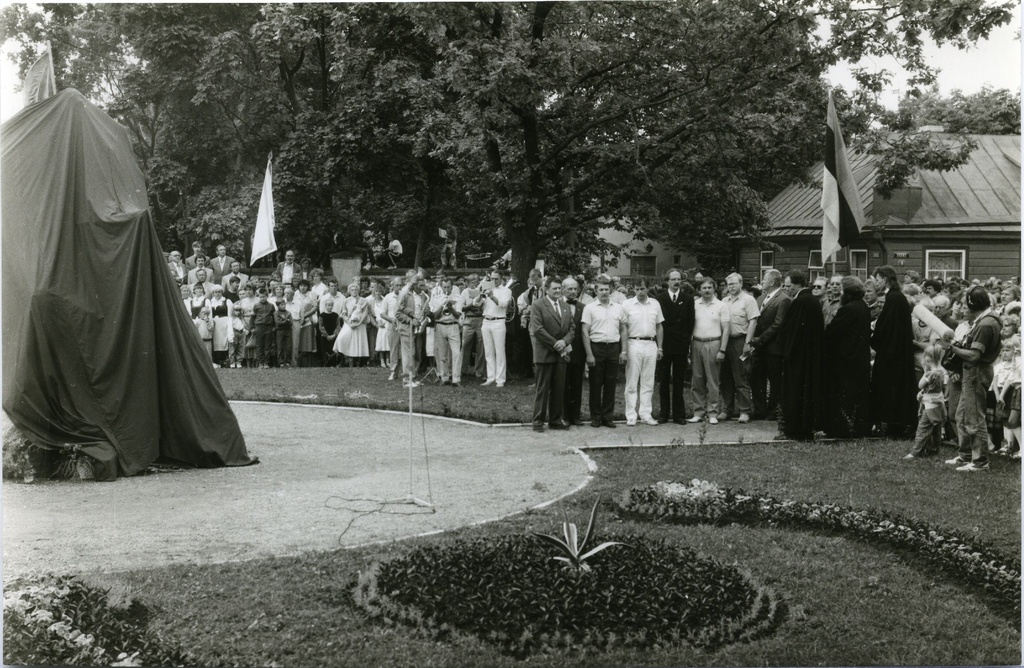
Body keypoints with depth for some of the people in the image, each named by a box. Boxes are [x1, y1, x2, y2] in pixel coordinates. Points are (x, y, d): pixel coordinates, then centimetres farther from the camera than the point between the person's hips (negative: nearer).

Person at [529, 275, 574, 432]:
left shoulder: (565, 307, 16)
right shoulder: (537, 305, -4)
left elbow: (571, 329, 12)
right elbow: (537, 329, -13)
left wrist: (564, 341, -9)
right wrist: (556, 345, -13)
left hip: (561, 354, 6)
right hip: (544, 353, -6)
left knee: (559, 388, 7)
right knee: (542, 389, -1)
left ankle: (555, 419, 14)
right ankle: (538, 420, 5)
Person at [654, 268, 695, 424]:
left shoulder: (688, 299, 6)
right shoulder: (659, 298, 2)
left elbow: (690, 322, 6)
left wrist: (687, 340, -1)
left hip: (681, 345, 1)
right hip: (663, 345, -1)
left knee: (679, 382, 5)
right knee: (663, 381, 5)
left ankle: (679, 414, 10)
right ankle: (664, 413, 12)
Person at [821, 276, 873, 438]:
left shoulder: (848, 309, -19)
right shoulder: (864, 307, 8)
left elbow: (832, 330, -19)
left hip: (846, 356, -9)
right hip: (861, 356, 9)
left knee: (844, 394, -2)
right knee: (859, 393, 14)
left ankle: (844, 428, 1)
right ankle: (862, 427, 20)